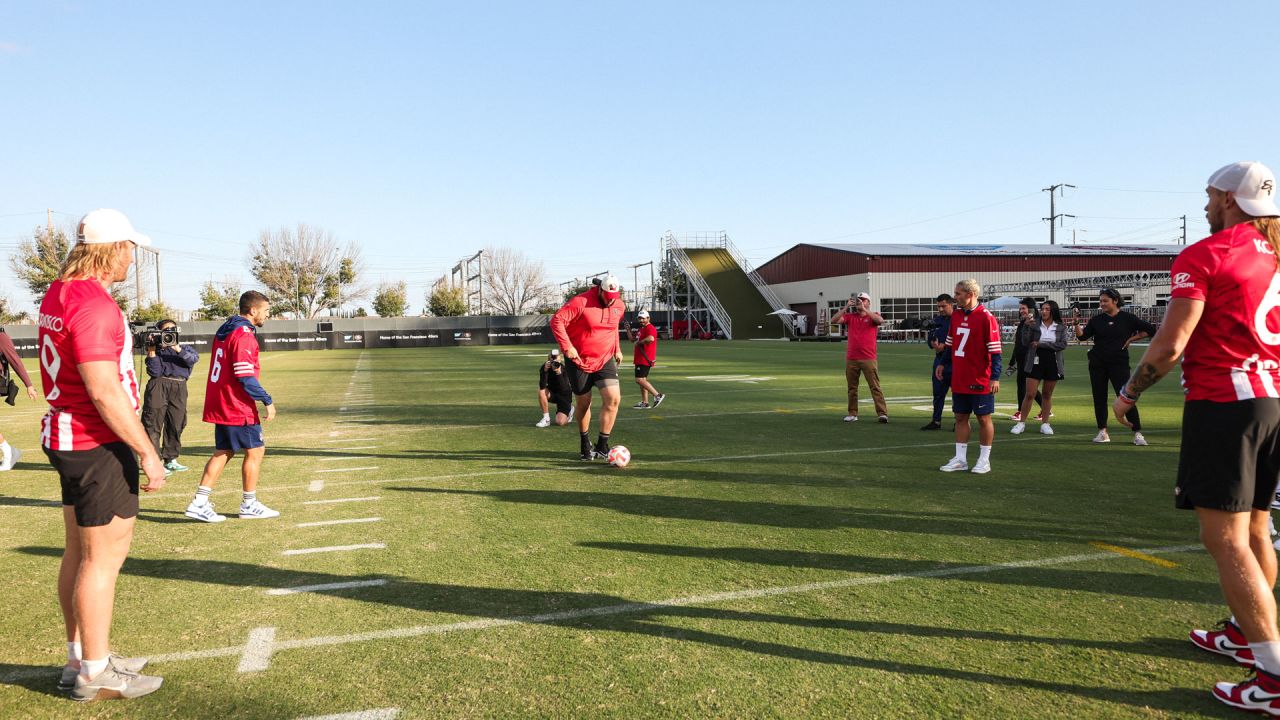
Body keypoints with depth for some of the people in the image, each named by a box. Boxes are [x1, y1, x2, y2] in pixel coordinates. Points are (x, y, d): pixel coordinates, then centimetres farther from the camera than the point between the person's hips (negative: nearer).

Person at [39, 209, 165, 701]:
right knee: (105, 555, -1)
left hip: (68, 439, 11)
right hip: (100, 444, -11)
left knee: (80, 552, 17)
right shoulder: (93, 304, -20)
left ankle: (81, 658, 29)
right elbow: (105, 391, -24)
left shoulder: (58, 294, 12)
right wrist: (146, 450, -19)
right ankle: (94, 674, 10)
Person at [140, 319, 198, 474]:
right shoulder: (157, 350, 10)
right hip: (158, 385, -3)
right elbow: (155, 372, -4)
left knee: (176, 424, 8)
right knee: (154, 424, -8)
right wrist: (151, 352, -10)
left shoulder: (185, 348, 18)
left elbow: (194, 359, -5)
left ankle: (171, 460, 20)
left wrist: (178, 349, -17)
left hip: (179, 388, 3)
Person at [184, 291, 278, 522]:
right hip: (238, 408, -9)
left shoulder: (224, 330, 14)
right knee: (255, 451, 3)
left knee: (223, 452, 15)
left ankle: (200, 503, 13)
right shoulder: (244, 335, -17)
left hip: (219, 405, 9)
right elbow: (246, 377, -23)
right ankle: (249, 505, 11)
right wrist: (267, 401, -16)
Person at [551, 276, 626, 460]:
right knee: (583, 402, 8)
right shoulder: (581, 302, -18)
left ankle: (602, 445, -1)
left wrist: (617, 349, 18)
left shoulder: (620, 306, 2)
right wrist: (567, 347, -27)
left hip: (605, 360, 4)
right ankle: (585, 444, 30)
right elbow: (557, 320, -20)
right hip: (579, 361, -4)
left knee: (613, 398, -13)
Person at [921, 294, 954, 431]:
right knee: (938, 392, 12)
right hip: (940, 361, 7)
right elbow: (931, 338, 11)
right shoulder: (937, 320, 12)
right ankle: (936, 421, 21)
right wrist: (933, 344, -10)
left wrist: (944, 346, -18)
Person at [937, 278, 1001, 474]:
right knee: (960, 417, 10)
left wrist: (995, 377, -17)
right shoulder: (956, 316, 8)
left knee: (983, 418, 4)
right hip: (959, 380, 7)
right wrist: (942, 364, 14)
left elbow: (995, 351, -13)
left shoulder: (986, 318, -12)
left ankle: (984, 461, 14)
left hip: (980, 381, -6)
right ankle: (960, 459, 17)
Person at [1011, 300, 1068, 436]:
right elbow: (1026, 342, -3)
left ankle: (1045, 424, 16)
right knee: (1030, 394, -4)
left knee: (1047, 395, 9)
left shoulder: (1061, 328, 4)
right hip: (1036, 362, -1)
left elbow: (1063, 344, -9)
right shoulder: (1034, 326, 2)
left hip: (1053, 364, 1)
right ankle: (1021, 422, 4)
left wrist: (1041, 344, -12)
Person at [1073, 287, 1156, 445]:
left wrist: (1131, 339, -2)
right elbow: (1083, 336, -2)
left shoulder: (1127, 318, -2)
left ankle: (1138, 433, -5)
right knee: (1099, 397, 6)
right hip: (1097, 364, 4)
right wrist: (1076, 325, -18)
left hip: (1119, 363, -3)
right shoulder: (1096, 320, 6)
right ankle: (1102, 432, 17)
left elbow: (1150, 330, 3)